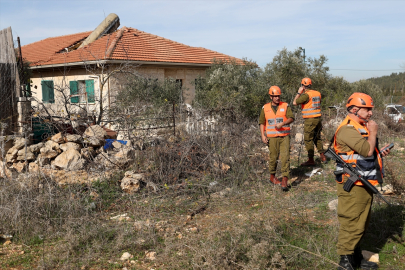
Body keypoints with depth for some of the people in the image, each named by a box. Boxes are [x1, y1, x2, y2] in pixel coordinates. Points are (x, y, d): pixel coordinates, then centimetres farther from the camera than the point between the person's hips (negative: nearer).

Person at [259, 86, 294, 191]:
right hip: (272, 137, 1)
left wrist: (282, 124, -20)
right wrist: (263, 135, 0)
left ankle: (285, 180, -10)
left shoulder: (285, 106, 5)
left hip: (284, 136, 0)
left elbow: (291, 118, -4)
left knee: (285, 157, -9)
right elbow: (262, 123, 11)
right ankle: (272, 177, 26)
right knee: (273, 158, 6)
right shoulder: (265, 108, 7)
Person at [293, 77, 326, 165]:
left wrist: (299, 93, -4)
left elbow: (295, 102, -15)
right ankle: (322, 156, 22)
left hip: (310, 120, -8)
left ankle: (311, 160, 0)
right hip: (318, 118, 8)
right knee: (317, 138, 19)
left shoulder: (306, 94, -14)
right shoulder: (317, 93, 10)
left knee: (308, 139, -1)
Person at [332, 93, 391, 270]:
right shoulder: (347, 130, -17)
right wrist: (373, 132, -10)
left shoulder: (363, 127, 16)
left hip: (364, 184, 10)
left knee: (361, 222, 18)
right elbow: (367, 150, -26)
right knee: (351, 223, -5)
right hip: (353, 185, -10)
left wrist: (380, 153, 6)